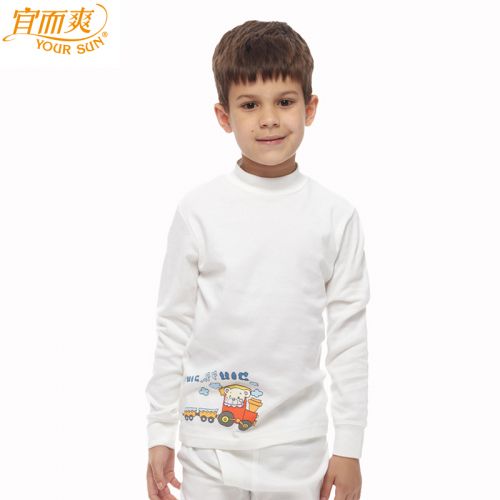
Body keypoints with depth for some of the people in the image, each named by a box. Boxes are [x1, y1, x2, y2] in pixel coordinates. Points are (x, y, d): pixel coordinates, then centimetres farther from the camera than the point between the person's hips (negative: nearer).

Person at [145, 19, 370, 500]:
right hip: (209, 443, 0)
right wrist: (159, 434, 3)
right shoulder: (198, 209, -5)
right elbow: (173, 325, 1)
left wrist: (350, 447, 2)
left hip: (298, 445, 1)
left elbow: (349, 334, 1)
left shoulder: (335, 215, -3)